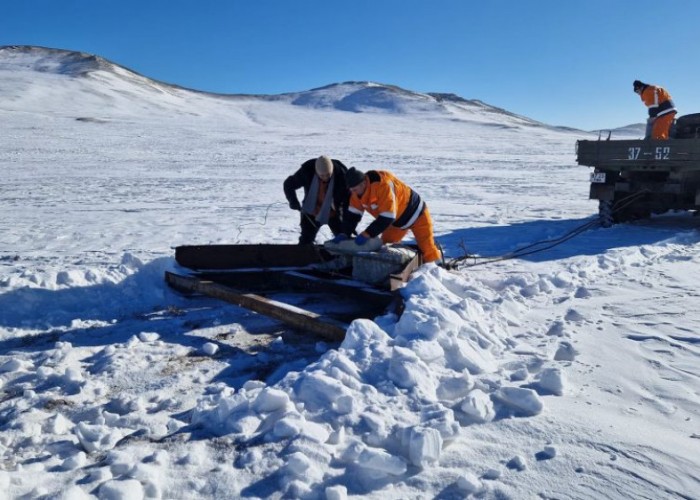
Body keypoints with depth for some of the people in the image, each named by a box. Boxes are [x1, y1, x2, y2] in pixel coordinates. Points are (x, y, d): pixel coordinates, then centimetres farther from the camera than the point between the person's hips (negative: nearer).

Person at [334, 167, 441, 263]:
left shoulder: (383, 185, -40)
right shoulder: (358, 189, -14)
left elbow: (387, 217, -40)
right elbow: (353, 214, -9)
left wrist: (367, 234, -41)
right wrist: (345, 234, -23)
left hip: (415, 213, -7)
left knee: (426, 248, -3)